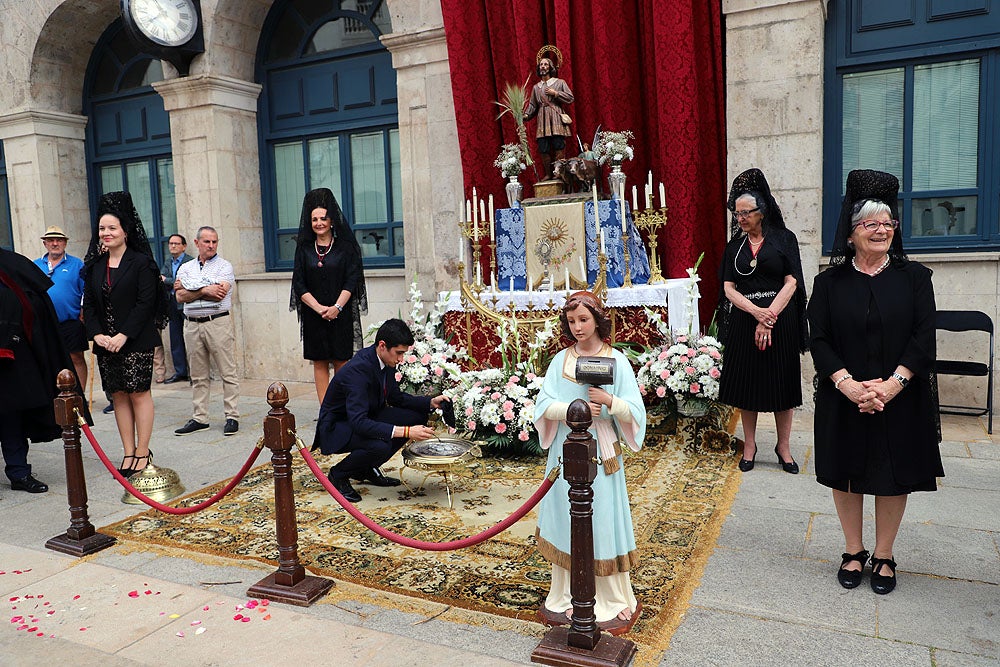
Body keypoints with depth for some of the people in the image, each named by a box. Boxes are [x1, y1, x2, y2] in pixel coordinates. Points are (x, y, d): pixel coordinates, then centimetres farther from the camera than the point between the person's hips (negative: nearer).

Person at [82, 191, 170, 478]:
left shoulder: (141, 262, -5)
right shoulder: (94, 265, 12)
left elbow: (146, 303, -12)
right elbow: (88, 303, 9)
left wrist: (123, 336, -17)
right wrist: (97, 334, -6)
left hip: (136, 341, -5)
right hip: (105, 343, 6)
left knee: (138, 393, -3)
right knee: (118, 395, 8)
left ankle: (143, 452, 5)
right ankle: (129, 453, 15)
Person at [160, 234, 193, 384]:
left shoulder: (190, 262, -8)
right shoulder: (167, 262, 15)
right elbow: (161, 280, 6)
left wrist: (166, 280, -7)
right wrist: (175, 283, -12)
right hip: (172, 304, 7)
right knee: (175, 339, 10)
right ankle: (180, 371, 18)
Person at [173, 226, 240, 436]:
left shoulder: (224, 266, 2)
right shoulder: (185, 268, 14)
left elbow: (219, 294, -14)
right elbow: (180, 297, 1)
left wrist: (189, 290, -4)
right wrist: (204, 290, -11)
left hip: (218, 323, -4)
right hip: (192, 325, 4)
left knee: (228, 372, -4)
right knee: (198, 375, 10)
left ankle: (232, 417, 2)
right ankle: (200, 418, 18)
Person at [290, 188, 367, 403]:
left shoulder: (346, 246, 3)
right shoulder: (304, 249, 9)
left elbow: (352, 280, -4)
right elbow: (299, 284, 3)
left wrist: (337, 307, -15)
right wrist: (319, 308, -11)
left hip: (341, 313, -2)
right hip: (313, 315, 2)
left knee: (341, 362, -1)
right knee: (319, 363, 4)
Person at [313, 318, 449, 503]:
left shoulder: (385, 361, -6)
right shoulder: (357, 369, -32)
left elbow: (396, 397, 9)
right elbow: (359, 422, -39)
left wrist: (431, 402, -7)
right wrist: (405, 432, -44)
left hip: (365, 418, 9)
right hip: (336, 428, -9)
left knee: (417, 416, -3)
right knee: (380, 445, -36)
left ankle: (367, 468, 7)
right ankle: (338, 474, -4)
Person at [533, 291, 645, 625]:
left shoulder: (616, 360, -3)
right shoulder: (561, 360, 4)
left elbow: (634, 411, -6)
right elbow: (544, 405, -4)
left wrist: (609, 401, -25)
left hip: (601, 455, -2)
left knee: (603, 521, 3)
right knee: (567, 522, 9)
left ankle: (615, 599, 19)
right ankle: (568, 595, 24)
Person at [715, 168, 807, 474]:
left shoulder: (784, 239, 1)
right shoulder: (734, 245, 7)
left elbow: (791, 282, -6)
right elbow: (728, 288, 0)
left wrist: (769, 318, -16)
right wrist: (756, 311, -17)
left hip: (781, 321, -2)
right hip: (743, 322, 2)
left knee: (782, 383, 5)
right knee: (746, 383, 6)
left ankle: (784, 446, 20)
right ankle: (749, 446, 19)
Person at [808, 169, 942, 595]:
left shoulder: (914, 277, 1)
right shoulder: (829, 283, 1)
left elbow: (924, 338, -6)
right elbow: (819, 340, -4)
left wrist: (891, 385, -18)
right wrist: (848, 384, -18)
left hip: (901, 400, 0)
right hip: (844, 400, 0)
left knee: (893, 478, 9)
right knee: (846, 475, 9)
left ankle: (884, 557, 26)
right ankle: (853, 552, 27)